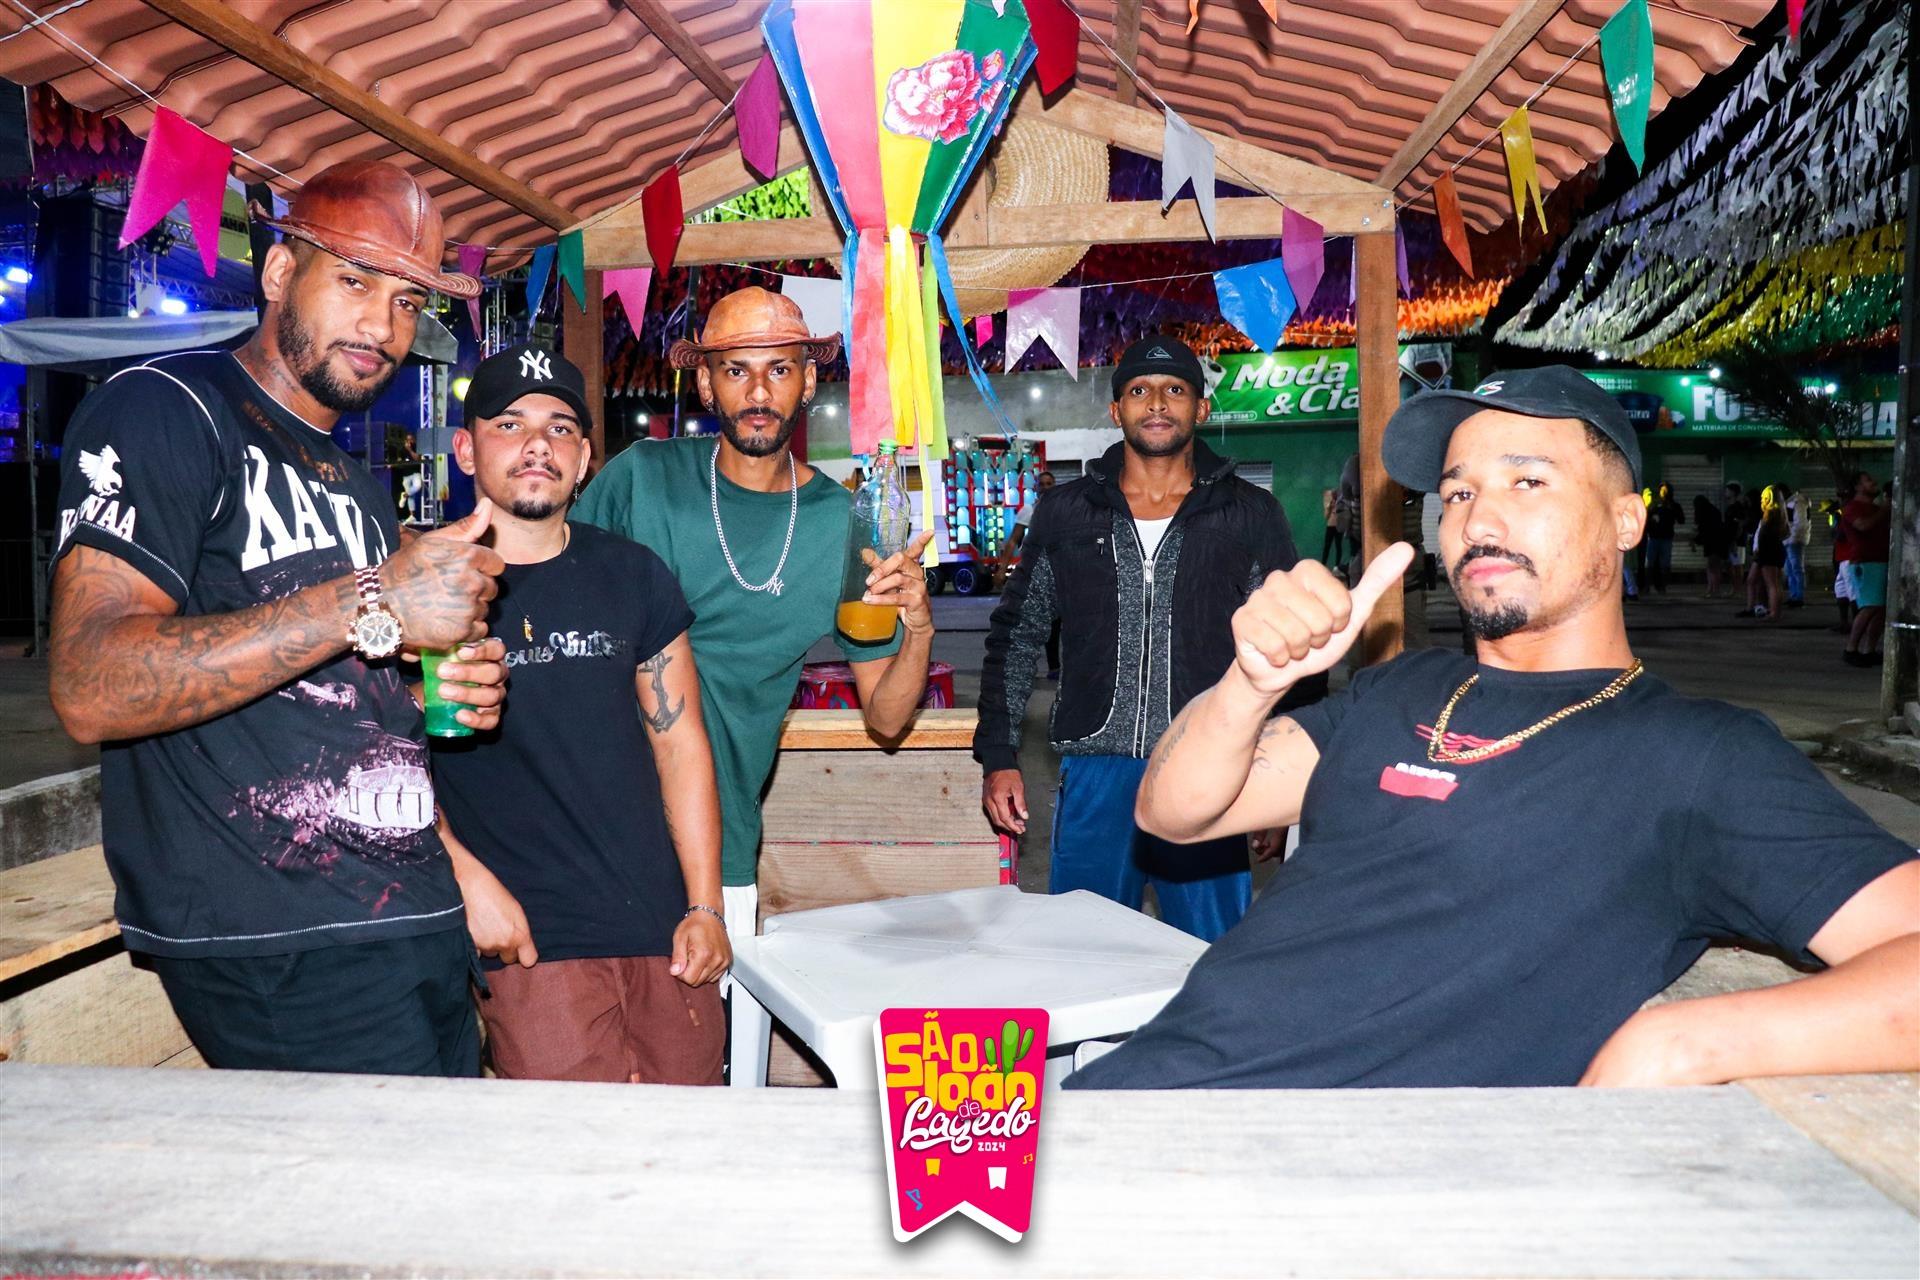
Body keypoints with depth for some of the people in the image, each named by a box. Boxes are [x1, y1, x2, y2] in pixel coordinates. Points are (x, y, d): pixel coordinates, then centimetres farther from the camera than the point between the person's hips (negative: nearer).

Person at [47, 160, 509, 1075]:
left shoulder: (358, 484, 21)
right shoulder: (165, 410, -5)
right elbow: (92, 690, -19)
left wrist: (440, 694, 7)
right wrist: (369, 603, -22)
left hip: (411, 923, 8)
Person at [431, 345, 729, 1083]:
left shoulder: (633, 575, 9)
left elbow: (680, 743, 8)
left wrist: (705, 906, 3)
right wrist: (467, 878, -12)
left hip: (663, 931, 4)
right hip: (531, 940, -3)